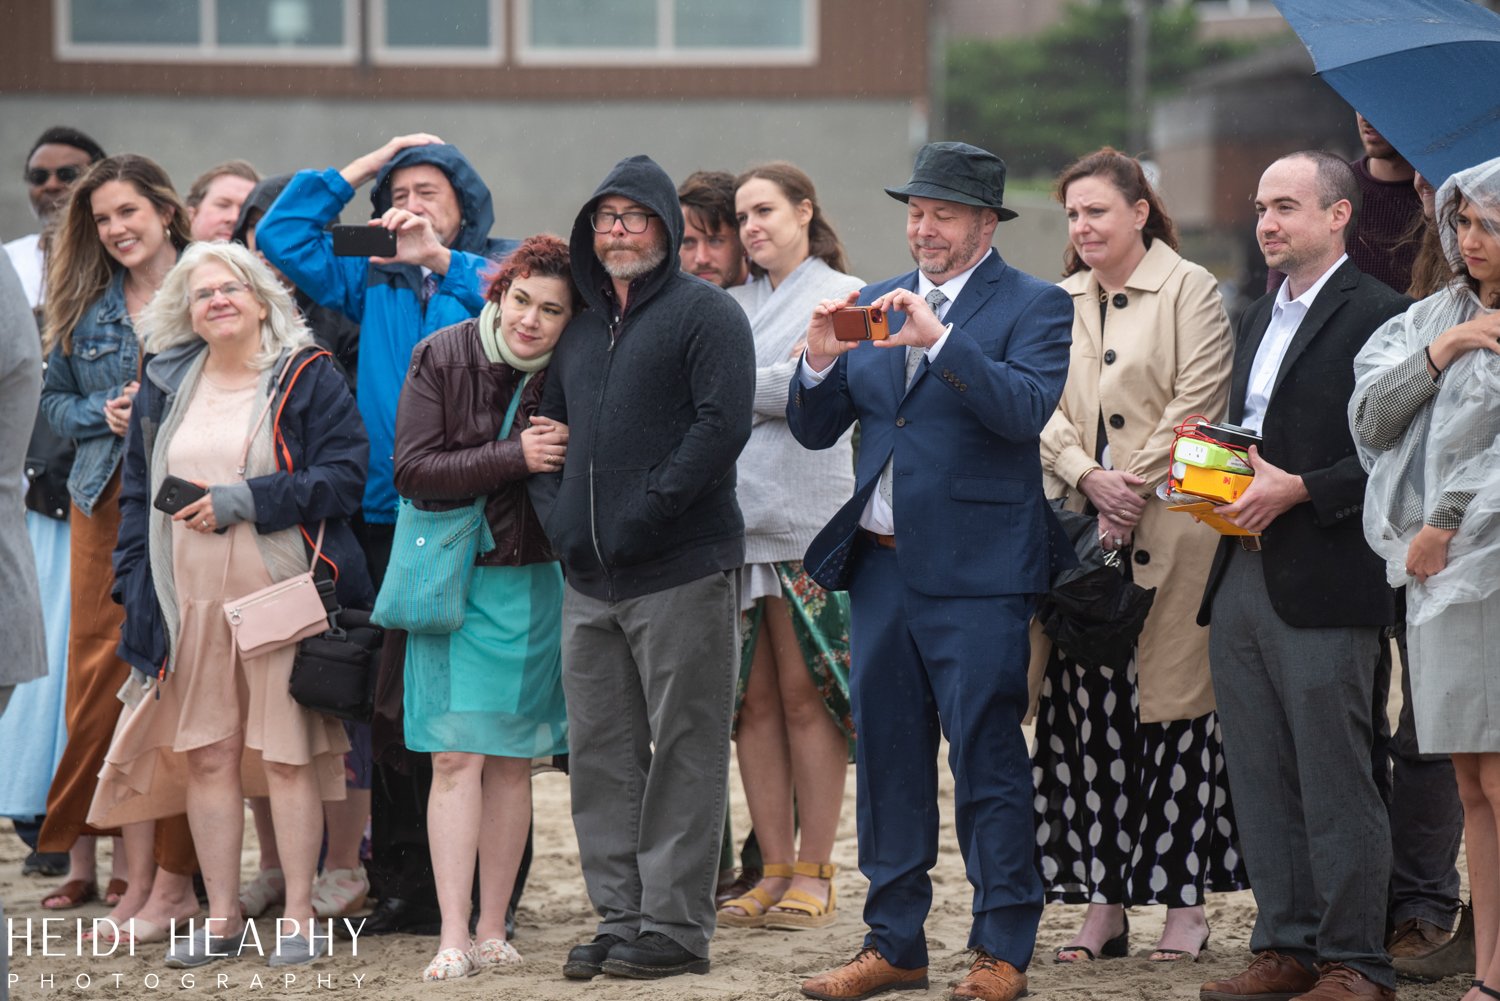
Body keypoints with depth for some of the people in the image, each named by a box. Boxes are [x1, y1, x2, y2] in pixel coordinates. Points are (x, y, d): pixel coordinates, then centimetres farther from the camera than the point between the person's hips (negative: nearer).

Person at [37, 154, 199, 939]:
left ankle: (172, 878, -1)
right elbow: (55, 399, 17)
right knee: (107, 680, -1)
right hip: (106, 509, 4)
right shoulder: (84, 306, 12)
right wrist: (106, 414, -2)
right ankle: (136, 871, 4)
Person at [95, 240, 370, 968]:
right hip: (189, 599, 4)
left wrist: (245, 501, -13)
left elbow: (343, 472, -8)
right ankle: (222, 915, 13)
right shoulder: (166, 387, 14)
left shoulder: (307, 379, 0)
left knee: (287, 755, -3)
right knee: (205, 753, 5)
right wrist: (135, 580, 8)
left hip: (282, 594, -4)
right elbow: (138, 491, 18)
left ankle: (299, 915, 3)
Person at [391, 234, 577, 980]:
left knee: (511, 762, 6)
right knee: (456, 756, -8)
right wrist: (514, 457, -20)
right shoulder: (443, 358, -6)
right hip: (454, 578, -2)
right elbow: (413, 470, -13)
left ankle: (492, 931, 15)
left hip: (533, 582, 2)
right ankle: (453, 938, -8)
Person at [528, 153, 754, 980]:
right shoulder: (581, 324, 18)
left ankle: (675, 925, 1)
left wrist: (642, 517, -17)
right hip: (589, 581, 7)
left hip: (680, 571, -7)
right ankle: (618, 917, 15)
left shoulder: (706, 314, -4)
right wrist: (558, 515, 4)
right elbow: (549, 425, 22)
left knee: (683, 752, -3)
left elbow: (720, 425, -15)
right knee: (600, 755, 8)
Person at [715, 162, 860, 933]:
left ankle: (813, 877, 0)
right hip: (731, 515, 5)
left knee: (804, 698, -4)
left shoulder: (841, 296, 4)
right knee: (752, 701, 3)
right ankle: (773, 873, 8)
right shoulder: (733, 304, 21)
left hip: (805, 520, -5)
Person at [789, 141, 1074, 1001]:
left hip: (976, 573, -6)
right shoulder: (877, 304, 14)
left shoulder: (1034, 307, -1)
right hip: (881, 565, 6)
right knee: (888, 758, 10)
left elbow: (1027, 409, -19)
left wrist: (938, 339, -24)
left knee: (989, 761, -4)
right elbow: (816, 431, 12)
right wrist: (822, 360, -7)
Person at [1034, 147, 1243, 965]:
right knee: (1085, 714, 2)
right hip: (1080, 531, 5)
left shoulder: (1189, 290, 0)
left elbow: (1197, 400, -7)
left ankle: (1184, 903, 3)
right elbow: (1041, 405, 8)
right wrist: (1088, 477, -8)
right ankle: (1103, 904, 7)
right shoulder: (1058, 303, 15)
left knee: (1171, 705, -3)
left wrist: (1137, 485, -12)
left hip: (1167, 528, -5)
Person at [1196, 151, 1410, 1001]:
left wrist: (1298, 490, -18)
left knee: (1336, 784, -5)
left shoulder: (1379, 315, -8)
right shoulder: (1260, 316, 20)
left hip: (1323, 589, -8)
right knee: (1261, 782, 10)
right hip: (1242, 579, 8)